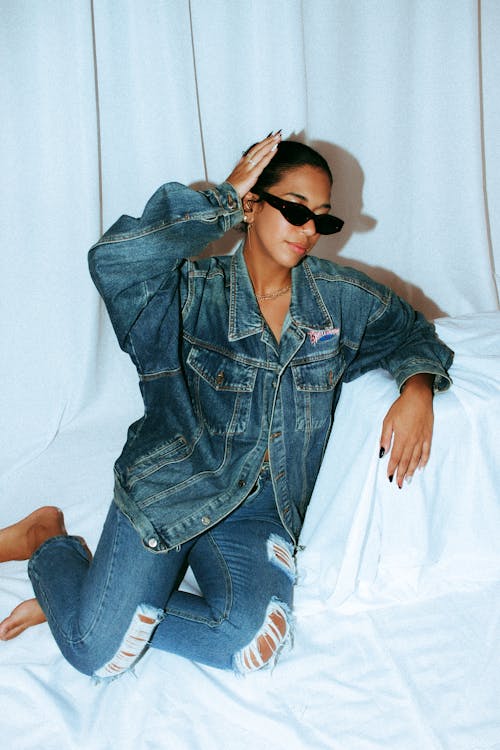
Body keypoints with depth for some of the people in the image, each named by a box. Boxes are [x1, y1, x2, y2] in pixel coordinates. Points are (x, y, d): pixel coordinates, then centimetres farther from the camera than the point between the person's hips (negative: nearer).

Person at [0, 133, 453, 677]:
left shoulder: (340, 298, 3)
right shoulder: (195, 291, -10)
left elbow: (411, 331, 18)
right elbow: (112, 259, -30)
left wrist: (418, 387, -5)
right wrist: (224, 200, -20)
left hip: (260, 505, 4)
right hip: (167, 487, -3)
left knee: (255, 642, -23)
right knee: (97, 654, -13)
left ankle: (88, 602, 2)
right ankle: (49, 539, 21)